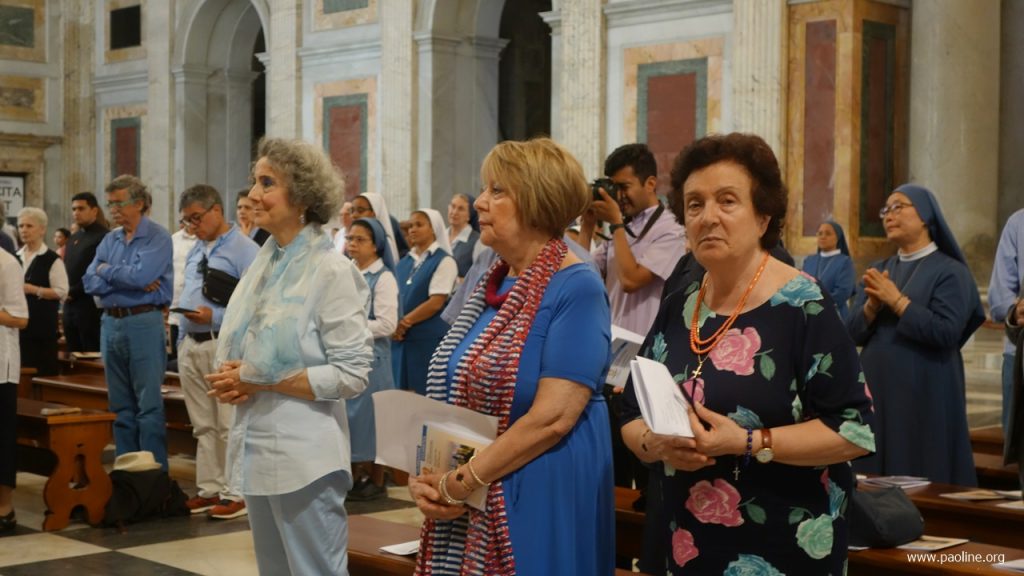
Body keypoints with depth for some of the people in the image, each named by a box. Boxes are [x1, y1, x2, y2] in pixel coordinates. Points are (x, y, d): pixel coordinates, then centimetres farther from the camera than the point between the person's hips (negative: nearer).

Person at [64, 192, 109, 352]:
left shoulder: (102, 237, -10)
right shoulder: (74, 238, 18)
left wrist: (73, 292, -11)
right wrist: (65, 292, 2)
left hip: (90, 304, -8)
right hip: (70, 305, 8)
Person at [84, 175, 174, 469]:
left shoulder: (158, 237, -7)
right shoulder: (110, 240, 13)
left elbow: (141, 275, -21)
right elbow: (90, 283, 2)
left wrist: (107, 271, -4)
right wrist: (128, 280, -11)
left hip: (144, 323, -7)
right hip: (111, 323, 7)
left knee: (149, 406, -4)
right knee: (121, 405, 13)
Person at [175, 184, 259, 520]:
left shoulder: (244, 250, -8)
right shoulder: (194, 251, 19)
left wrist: (215, 317, -20)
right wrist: (182, 342, 18)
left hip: (224, 345, -8)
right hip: (191, 344, 8)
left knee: (229, 425, -5)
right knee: (203, 425, 11)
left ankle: (235, 493, 1)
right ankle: (208, 489, 18)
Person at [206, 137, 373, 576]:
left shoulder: (331, 270, -12)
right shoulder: (263, 262, 10)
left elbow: (352, 374, -17)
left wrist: (261, 382, -17)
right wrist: (232, 380, -3)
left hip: (304, 456, -8)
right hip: (256, 447, 8)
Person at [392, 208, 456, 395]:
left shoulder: (444, 261, -5)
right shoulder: (405, 262, 15)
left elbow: (436, 302, -13)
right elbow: (396, 297, 13)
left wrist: (404, 322, -10)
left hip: (428, 338, -6)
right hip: (401, 337, 6)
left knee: (424, 395, -4)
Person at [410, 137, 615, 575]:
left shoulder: (576, 289, -13)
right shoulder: (489, 287, 10)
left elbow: (553, 418, -20)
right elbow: (455, 398, 13)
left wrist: (461, 482, -16)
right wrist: (425, 476, -2)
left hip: (540, 502, -7)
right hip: (467, 506, 7)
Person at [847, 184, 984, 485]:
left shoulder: (950, 271, -4)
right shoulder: (878, 271, 13)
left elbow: (946, 332, -17)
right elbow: (853, 333, 6)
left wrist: (896, 300, -16)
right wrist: (872, 306, -13)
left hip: (925, 396, -5)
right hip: (876, 392, 5)